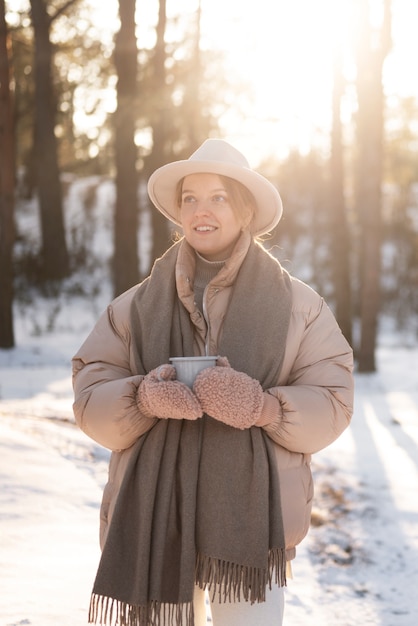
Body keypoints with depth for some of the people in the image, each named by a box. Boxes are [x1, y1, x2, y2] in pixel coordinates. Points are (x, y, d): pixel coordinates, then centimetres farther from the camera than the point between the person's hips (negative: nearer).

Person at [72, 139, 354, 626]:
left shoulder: (297, 305, 4)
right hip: (154, 521, 1)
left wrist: (263, 406, -20)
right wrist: (144, 396, -18)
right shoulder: (137, 307, 8)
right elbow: (90, 399, 3)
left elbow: (331, 403, -1)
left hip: (252, 523, -1)